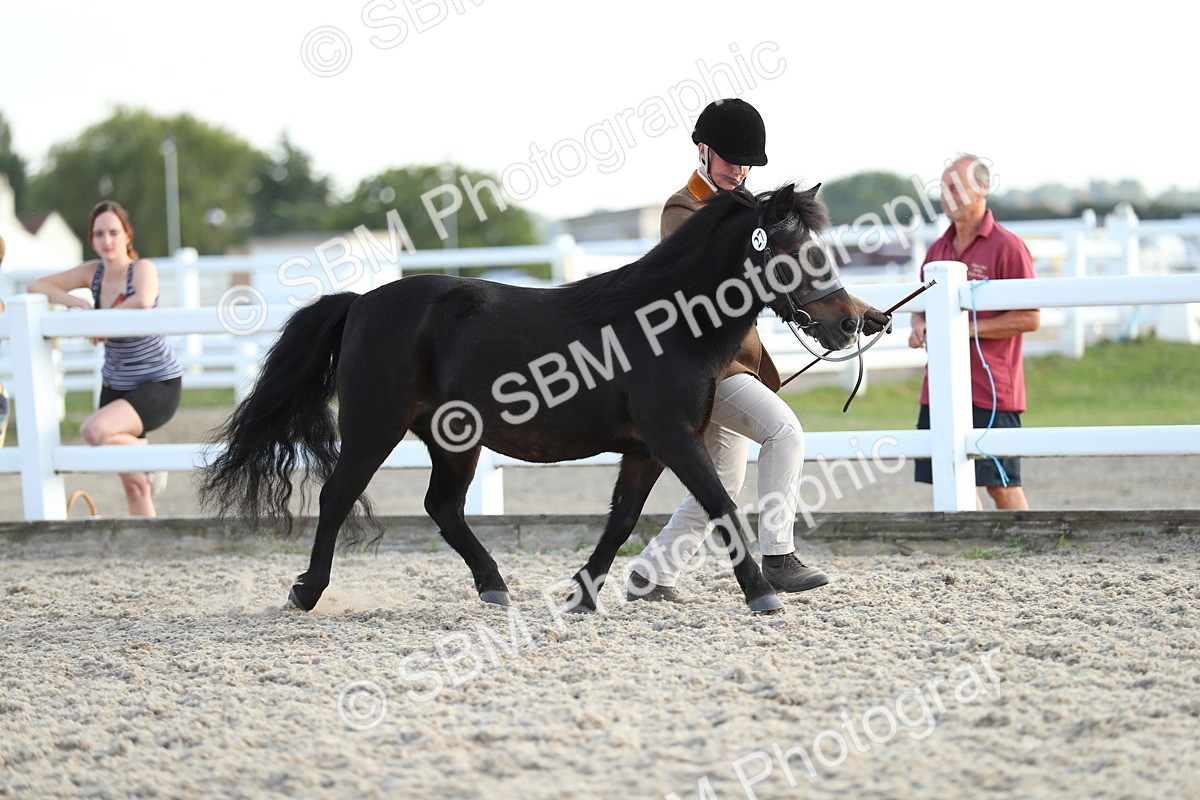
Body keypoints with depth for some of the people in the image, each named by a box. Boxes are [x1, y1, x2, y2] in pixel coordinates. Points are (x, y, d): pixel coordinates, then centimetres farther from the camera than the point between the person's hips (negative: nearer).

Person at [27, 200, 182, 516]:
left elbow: (143, 301, -37)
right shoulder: (93, 272, 1)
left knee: (94, 430, -30)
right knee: (133, 487, 5)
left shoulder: (142, 268, -14)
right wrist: (79, 304, -14)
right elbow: (38, 285, 2)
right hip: (116, 385, 6)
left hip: (159, 384, -6)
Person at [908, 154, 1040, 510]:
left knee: (1002, 485, -5)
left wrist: (967, 329, -17)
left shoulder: (1006, 247, -7)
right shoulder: (938, 250, 14)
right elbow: (923, 306, 26)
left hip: (990, 391, -7)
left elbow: (1030, 318, -11)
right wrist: (920, 326, 1)